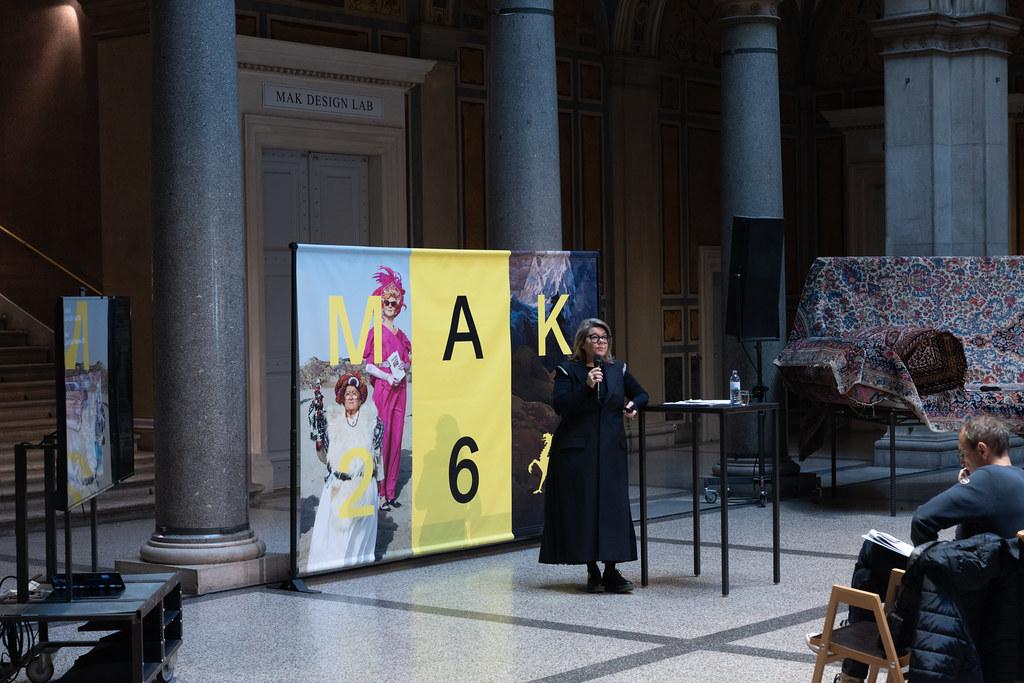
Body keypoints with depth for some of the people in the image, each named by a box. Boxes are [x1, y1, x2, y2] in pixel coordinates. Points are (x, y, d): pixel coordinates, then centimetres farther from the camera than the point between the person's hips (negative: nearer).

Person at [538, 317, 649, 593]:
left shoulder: (618, 370, 11)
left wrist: (634, 405, 2)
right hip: (577, 450, -3)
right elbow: (559, 405, -13)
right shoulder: (567, 371, 0)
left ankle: (612, 571, 3)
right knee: (582, 508, -3)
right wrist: (586, 386, -23)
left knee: (614, 506, -2)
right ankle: (592, 572, 7)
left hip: (611, 449, 3)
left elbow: (641, 395, 24)